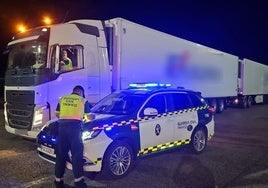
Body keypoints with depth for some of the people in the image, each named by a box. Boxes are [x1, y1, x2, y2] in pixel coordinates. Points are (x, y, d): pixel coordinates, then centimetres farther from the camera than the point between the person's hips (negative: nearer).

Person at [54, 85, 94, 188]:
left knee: (60, 153, 10)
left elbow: (57, 114, 26)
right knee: (77, 153, 2)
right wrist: (93, 117, 37)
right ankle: (78, 179, 4)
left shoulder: (63, 99, 20)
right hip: (75, 127, -3)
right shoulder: (83, 100, 11)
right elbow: (89, 116, 15)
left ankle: (58, 180, 16)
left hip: (62, 126, 4)